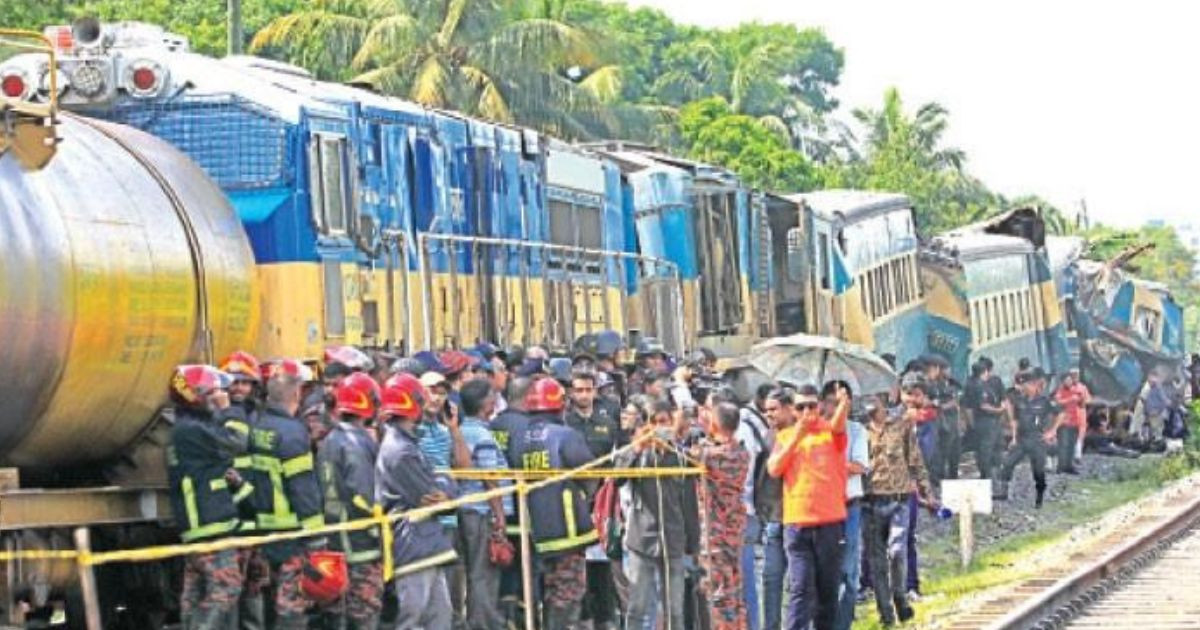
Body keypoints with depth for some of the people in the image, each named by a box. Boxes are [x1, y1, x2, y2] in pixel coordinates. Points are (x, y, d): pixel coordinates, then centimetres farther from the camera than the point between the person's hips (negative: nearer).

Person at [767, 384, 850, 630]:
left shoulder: (830, 431, 4)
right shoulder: (786, 436, 10)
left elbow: (838, 425, -20)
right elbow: (773, 469, -2)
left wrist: (843, 404, -43)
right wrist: (796, 438, -11)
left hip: (831, 521, 0)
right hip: (797, 523, 0)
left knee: (828, 587, 9)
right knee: (800, 587, -8)